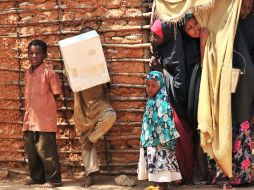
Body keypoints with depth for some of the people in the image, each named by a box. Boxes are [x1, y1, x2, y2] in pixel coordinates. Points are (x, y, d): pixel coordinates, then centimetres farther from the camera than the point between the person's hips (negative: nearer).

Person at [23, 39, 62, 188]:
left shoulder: (48, 72, -9)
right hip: (30, 118, 7)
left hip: (45, 119, -7)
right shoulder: (28, 74, 13)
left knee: (46, 151, -5)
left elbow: (56, 93, -6)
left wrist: (45, 104, -3)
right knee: (31, 150, 13)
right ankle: (37, 177, 26)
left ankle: (53, 179, 4)